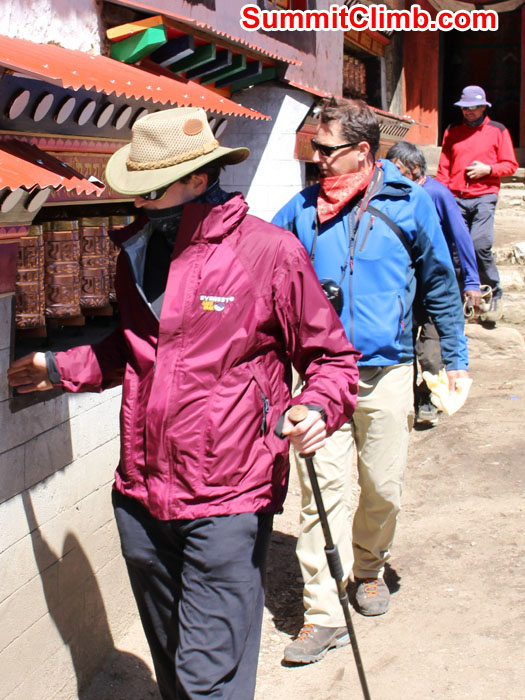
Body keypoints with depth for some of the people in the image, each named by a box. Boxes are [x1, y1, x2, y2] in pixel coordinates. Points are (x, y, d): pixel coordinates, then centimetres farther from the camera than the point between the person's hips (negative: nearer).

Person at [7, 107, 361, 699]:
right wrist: (61, 369, 24)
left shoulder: (270, 251, -10)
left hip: (227, 502, -6)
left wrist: (319, 409, -22)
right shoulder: (136, 251, 9)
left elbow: (331, 356, -4)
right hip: (141, 495, 6)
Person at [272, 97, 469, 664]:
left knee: (383, 488, 10)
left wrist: (455, 360, 11)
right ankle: (324, 613, 3)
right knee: (323, 488, -5)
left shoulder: (409, 204, 1)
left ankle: (368, 568, 38)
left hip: (386, 374, 0)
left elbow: (439, 285, 9)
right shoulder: (301, 209, 3)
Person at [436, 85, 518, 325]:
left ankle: (495, 295, 0)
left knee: (480, 244, -18)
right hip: (456, 197, 3)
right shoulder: (452, 131, 15)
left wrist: (488, 169, -9)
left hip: (484, 196, -3)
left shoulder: (498, 131, 8)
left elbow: (510, 165, 8)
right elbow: (444, 166, 16)